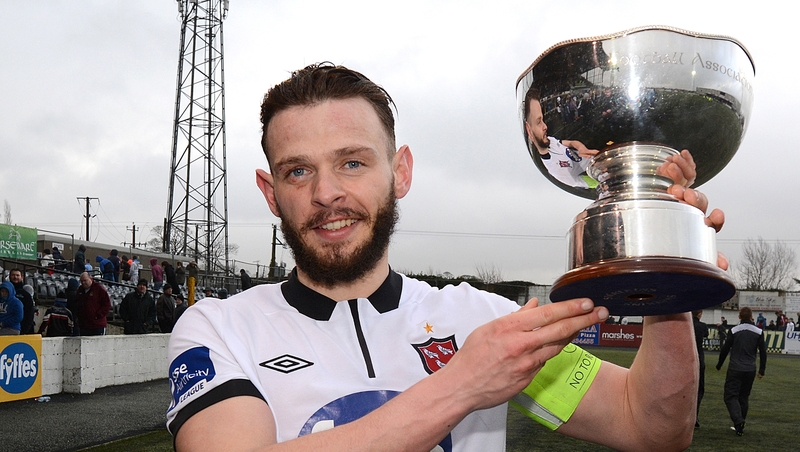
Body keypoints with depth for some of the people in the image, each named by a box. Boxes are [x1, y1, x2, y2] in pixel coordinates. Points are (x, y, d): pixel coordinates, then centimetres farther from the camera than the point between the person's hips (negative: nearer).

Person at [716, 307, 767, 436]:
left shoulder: (734, 331, -5)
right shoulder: (759, 332, 3)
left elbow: (725, 349, -3)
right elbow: (763, 352, 4)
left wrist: (719, 365, 12)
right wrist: (762, 371, 12)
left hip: (735, 369, -3)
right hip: (750, 370, 3)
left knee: (730, 395, -1)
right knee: (744, 396, 14)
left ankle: (738, 420, -21)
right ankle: (740, 426, 18)